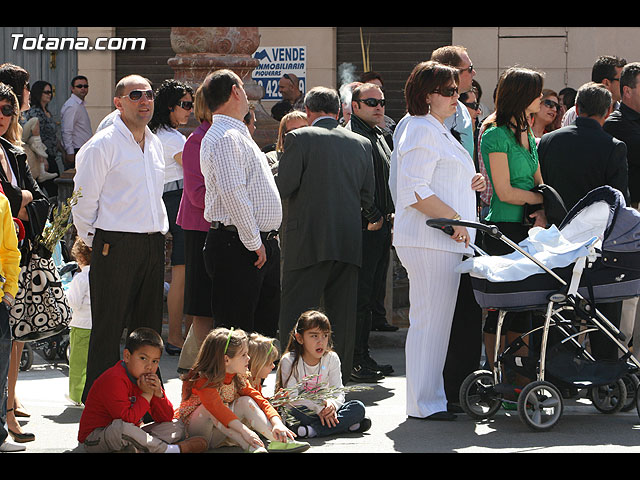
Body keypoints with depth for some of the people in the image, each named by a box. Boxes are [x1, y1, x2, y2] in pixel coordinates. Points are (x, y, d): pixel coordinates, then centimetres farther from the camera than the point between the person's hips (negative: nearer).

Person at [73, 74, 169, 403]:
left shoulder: (155, 144, 16)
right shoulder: (103, 145, -8)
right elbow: (83, 201, -7)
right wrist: (95, 243, -1)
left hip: (153, 244, 7)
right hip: (116, 247, -7)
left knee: (149, 328, 10)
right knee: (108, 329, -5)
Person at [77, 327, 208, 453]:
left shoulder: (147, 379, 7)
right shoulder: (114, 380, -21)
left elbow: (166, 418, 6)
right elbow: (126, 419, -30)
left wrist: (158, 393, -11)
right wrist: (146, 395, -22)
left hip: (127, 437, 8)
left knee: (176, 427, 4)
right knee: (120, 426, -43)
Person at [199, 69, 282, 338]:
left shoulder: (238, 135, 20)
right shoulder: (225, 138, -15)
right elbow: (232, 194, -24)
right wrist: (254, 243, -20)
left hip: (263, 244, 10)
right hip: (238, 246, -10)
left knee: (265, 329, 12)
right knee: (236, 332, -9)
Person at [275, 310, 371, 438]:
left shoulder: (331, 359, 2)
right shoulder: (289, 361, -10)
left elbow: (338, 392, -3)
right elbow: (292, 397, -18)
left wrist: (332, 404, -28)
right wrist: (318, 408, -30)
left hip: (323, 409, 4)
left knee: (358, 407, -19)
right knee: (294, 411, -40)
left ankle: (313, 430, -33)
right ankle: (347, 424, -33)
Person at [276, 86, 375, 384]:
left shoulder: (299, 138, -5)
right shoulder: (361, 143, 9)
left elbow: (283, 187, -9)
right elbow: (368, 197, 10)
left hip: (308, 240, -4)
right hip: (349, 242, 4)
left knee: (295, 314, -1)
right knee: (342, 315, 9)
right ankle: (339, 381, 11)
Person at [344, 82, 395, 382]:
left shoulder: (379, 137, 20)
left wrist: (390, 215, 17)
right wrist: (374, 218, -18)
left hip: (380, 225, 10)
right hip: (363, 227, -10)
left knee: (372, 295, 12)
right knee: (360, 295, -8)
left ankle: (363, 356, 17)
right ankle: (353, 361, -6)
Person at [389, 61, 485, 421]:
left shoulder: (438, 130, 23)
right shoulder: (421, 130, -11)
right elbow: (414, 191, -19)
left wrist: (470, 182, 13)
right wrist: (454, 220, -18)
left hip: (445, 240, 11)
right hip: (429, 241, -11)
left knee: (436, 319, 11)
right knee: (430, 319, -9)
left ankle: (430, 396, 15)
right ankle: (425, 402, -6)